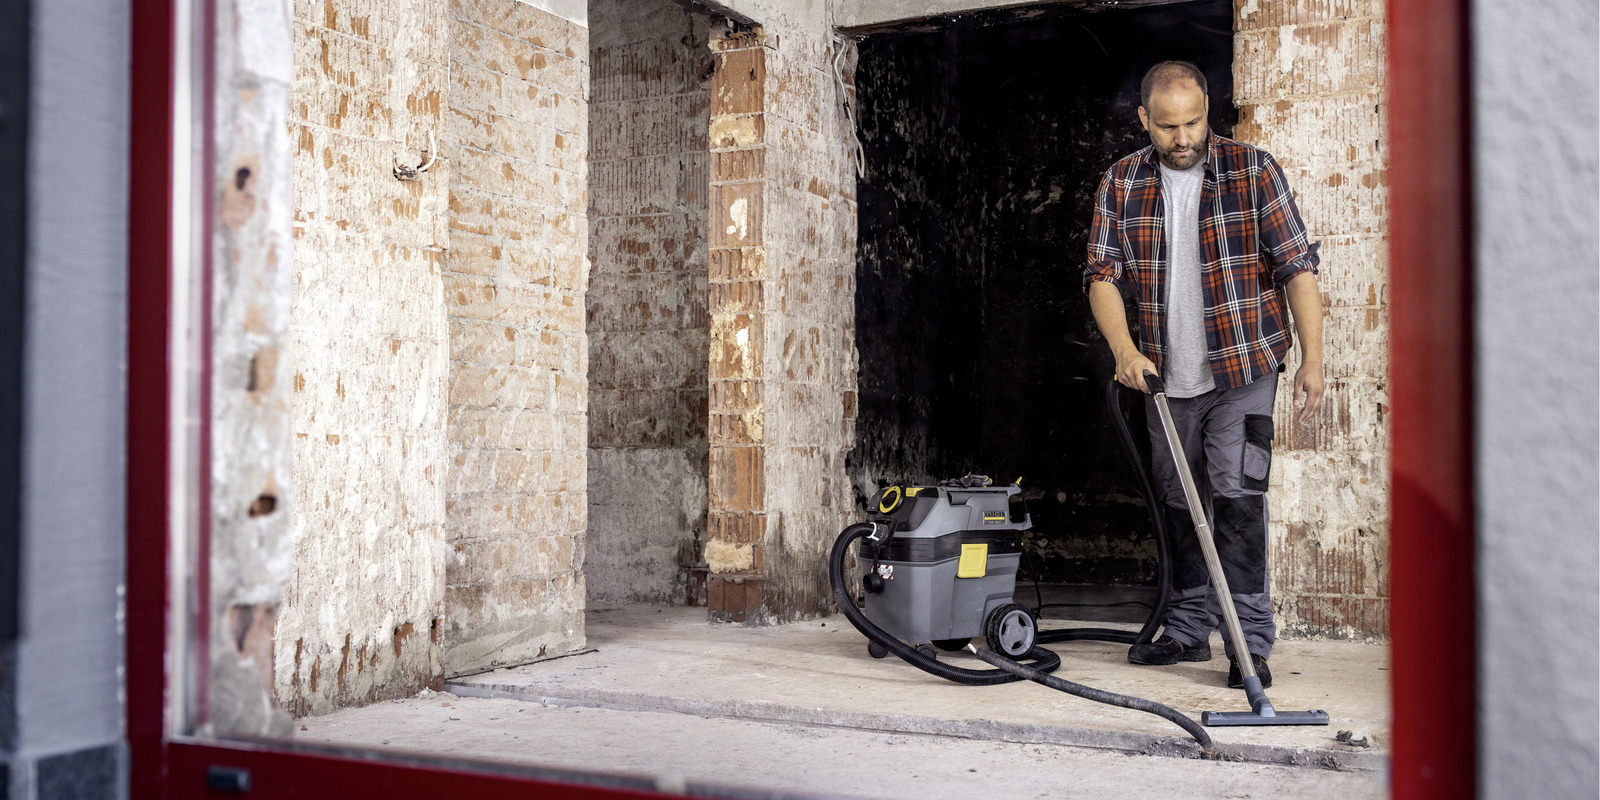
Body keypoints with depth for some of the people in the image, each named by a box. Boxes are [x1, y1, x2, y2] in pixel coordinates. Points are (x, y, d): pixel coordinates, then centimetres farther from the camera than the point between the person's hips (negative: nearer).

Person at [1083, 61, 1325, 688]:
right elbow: (1103, 275, -2)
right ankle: (1188, 630, 23)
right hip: (1165, 376, 4)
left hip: (1244, 368, -4)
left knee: (1237, 495, -11)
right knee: (1179, 501, 11)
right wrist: (1124, 349, -18)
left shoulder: (1252, 170, -6)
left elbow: (1297, 267, -6)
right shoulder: (1121, 184, 2)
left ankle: (1251, 641, -5)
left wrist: (1312, 359, -12)